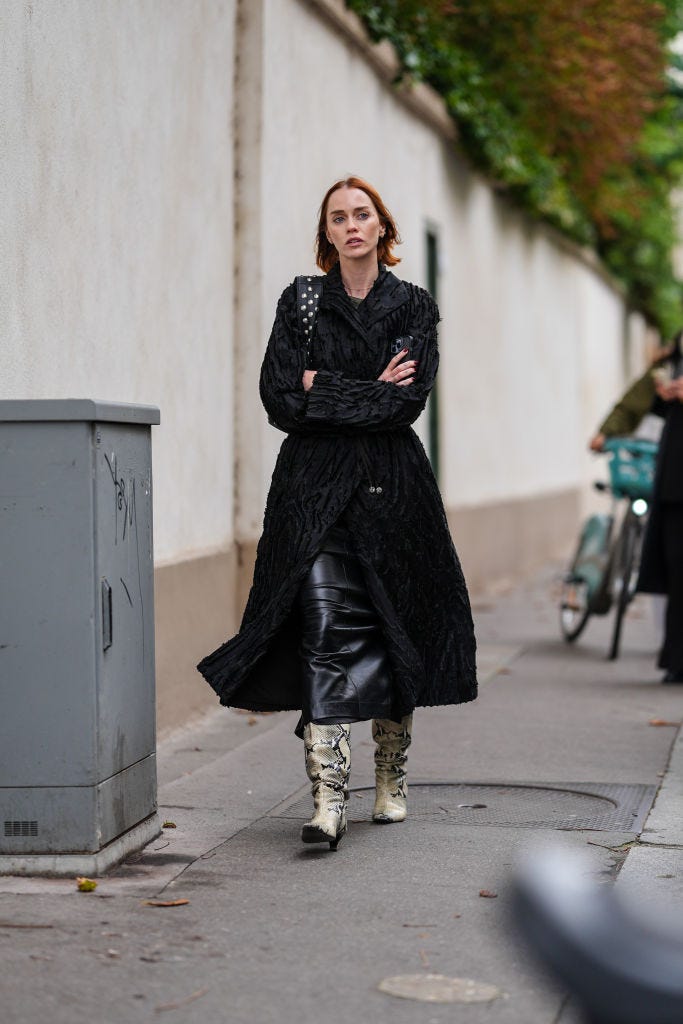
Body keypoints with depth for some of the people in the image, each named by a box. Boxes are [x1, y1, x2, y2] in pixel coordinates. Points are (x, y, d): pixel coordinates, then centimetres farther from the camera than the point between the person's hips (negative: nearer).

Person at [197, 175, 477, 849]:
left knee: (392, 630, 8)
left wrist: (322, 386, -7)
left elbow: (408, 400, -8)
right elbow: (279, 400, -3)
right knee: (324, 629, -14)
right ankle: (328, 796, -19)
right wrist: (369, 392, -7)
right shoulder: (301, 302, 7)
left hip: (392, 487, 1)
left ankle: (390, 782, 26)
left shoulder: (414, 306, 6)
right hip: (315, 487, -1)